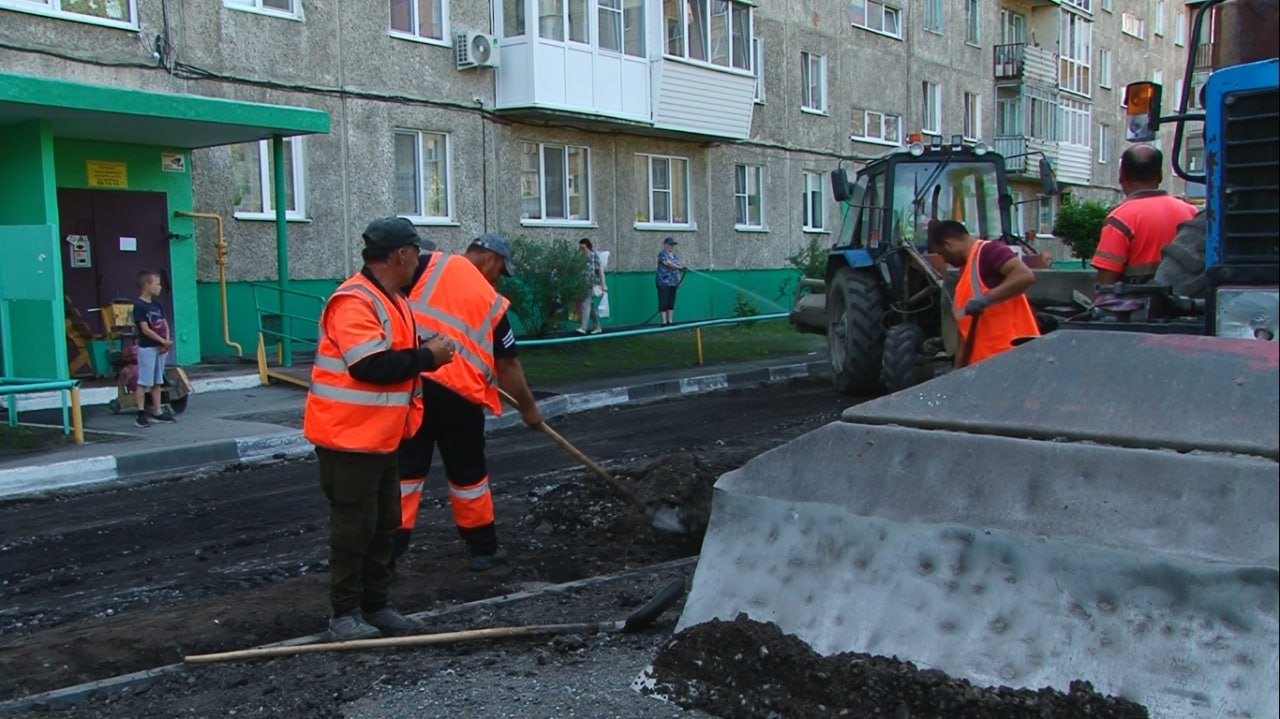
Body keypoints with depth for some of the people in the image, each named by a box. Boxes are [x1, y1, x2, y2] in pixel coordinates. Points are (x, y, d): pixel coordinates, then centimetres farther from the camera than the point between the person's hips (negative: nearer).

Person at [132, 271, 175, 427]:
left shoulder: (157, 305, 12)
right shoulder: (139, 306, -11)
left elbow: (165, 325, 12)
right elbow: (145, 329, -17)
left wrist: (167, 341, -4)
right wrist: (163, 341, -15)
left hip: (160, 348, 8)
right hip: (147, 348, -8)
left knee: (157, 382, 12)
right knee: (143, 382, -4)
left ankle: (157, 412, 17)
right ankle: (141, 414, -1)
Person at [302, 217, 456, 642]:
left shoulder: (391, 300, 13)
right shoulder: (354, 302, -20)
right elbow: (370, 366, -29)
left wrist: (427, 353, 3)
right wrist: (426, 357, -19)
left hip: (382, 437, 10)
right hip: (348, 436, -10)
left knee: (384, 524, 15)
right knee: (354, 526, -2)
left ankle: (375, 607, 26)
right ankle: (345, 614, 11)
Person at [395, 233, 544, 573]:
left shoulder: (431, 264, 8)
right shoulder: (492, 302, 8)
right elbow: (507, 366, 12)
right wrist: (529, 407, 24)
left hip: (409, 383, 1)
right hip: (457, 393, -1)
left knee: (405, 469, 10)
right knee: (468, 473, 15)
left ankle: (387, 550, 9)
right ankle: (483, 549, 27)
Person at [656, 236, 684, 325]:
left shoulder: (674, 256, 18)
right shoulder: (662, 254, -6)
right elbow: (668, 263, -22)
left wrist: (679, 280, 13)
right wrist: (679, 267, -32)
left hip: (673, 283, 8)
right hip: (664, 283, -8)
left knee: (671, 303, 8)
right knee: (663, 303, -6)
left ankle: (670, 321, 13)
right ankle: (664, 321, -5)